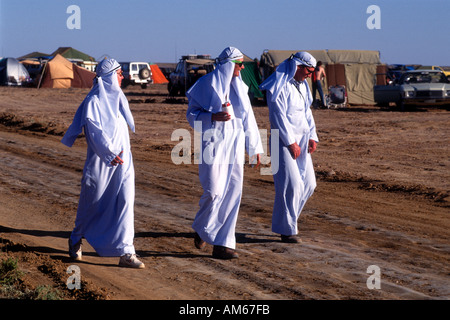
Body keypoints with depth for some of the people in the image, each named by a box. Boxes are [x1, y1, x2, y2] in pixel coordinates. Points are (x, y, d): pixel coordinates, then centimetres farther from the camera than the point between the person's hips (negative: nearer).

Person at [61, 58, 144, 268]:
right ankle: (76, 239, 34)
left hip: (122, 159, 6)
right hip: (100, 161, -6)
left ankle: (125, 252, -10)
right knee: (92, 204, 8)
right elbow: (94, 130, -23)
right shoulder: (93, 101, -11)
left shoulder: (117, 98, 12)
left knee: (125, 201, -8)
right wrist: (109, 153, -33)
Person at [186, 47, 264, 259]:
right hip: (213, 144, -5)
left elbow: (248, 119, 15)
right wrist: (214, 117, -20)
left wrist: (255, 148, 13)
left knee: (232, 193, 0)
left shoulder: (239, 87, 11)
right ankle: (201, 228, 20)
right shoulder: (207, 84, -5)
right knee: (214, 192, -9)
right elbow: (192, 114, -3)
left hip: (234, 145, 5)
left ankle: (222, 244, 4)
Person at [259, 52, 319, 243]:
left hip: (301, 141, 9)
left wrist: (312, 137, 9)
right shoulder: (279, 87, -12)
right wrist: (291, 143, -18)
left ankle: (289, 220, 22)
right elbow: (279, 116, -17)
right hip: (284, 141, -9)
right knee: (291, 185, -11)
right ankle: (287, 230, -2)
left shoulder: (302, 86, 16)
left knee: (308, 184, 8)